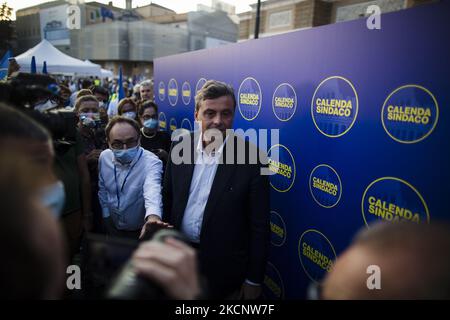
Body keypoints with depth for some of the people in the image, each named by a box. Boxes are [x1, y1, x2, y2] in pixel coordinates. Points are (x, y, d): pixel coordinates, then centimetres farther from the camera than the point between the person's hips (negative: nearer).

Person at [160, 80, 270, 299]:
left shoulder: (251, 157, -17)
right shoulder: (180, 147, -5)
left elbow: (259, 225, -13)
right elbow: (168, 199, 5)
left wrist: (254, 280, -8)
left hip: (224, 267, -3)